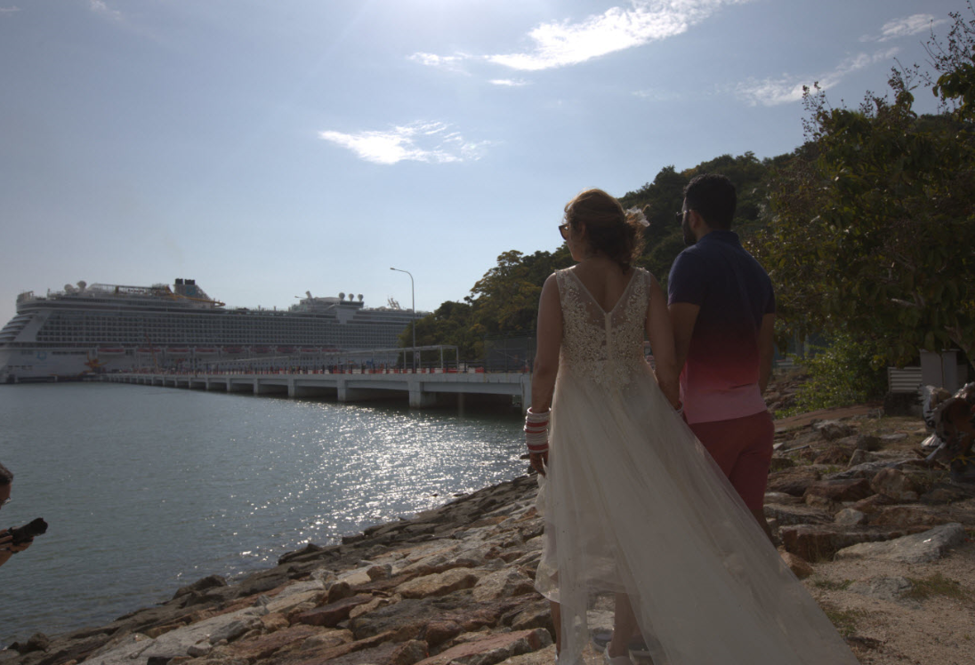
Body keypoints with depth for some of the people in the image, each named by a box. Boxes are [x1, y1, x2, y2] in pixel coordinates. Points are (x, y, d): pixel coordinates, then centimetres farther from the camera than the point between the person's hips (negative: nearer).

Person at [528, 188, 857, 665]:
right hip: (640, 415, 2)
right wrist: (669, 426, 7)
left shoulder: (558, 286, -8)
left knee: (569, 540, 14)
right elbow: (667, 365, -5)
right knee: (639, 539, 17)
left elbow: (545, 367, -13)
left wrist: (536, 430, -3)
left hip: (579, 421, -2)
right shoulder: (645, 285, -1)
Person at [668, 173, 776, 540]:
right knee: (751, 516, 11)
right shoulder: (755, 269, 15)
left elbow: (677, 346, -16)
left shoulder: (693, 261, -9)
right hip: (755, 414, 7)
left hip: (707, 418, -7)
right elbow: (765, 351, 16)